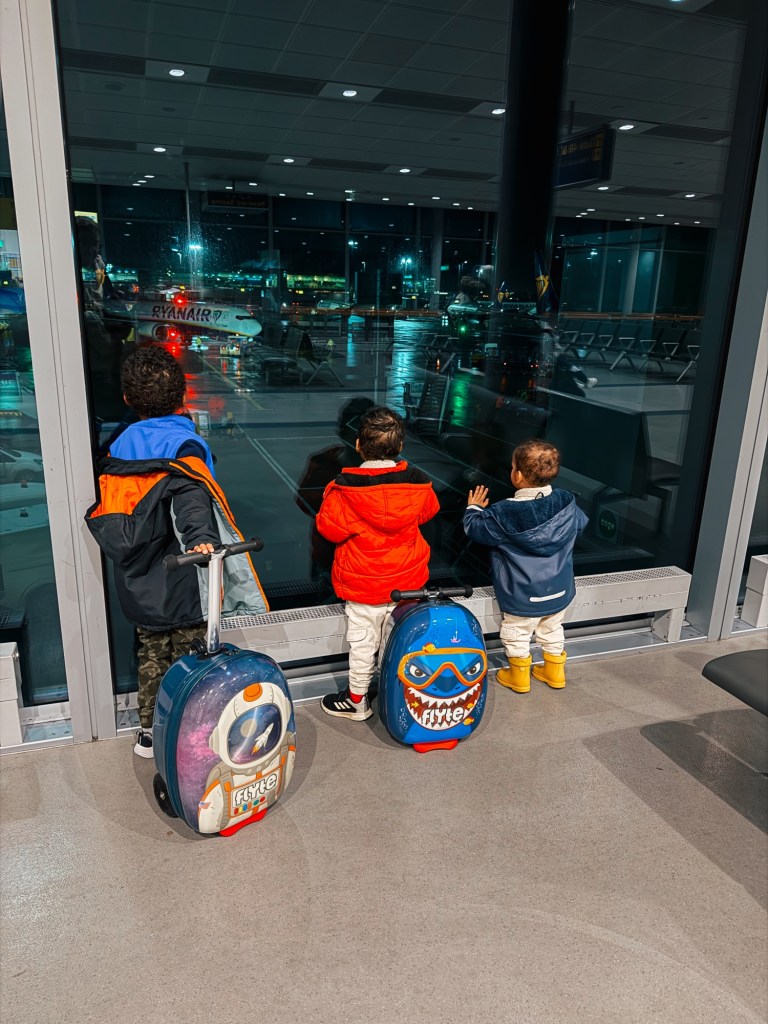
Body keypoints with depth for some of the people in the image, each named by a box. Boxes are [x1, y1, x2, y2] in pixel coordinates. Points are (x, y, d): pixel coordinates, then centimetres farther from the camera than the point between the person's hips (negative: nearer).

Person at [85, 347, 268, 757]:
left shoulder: (120, 449, 5)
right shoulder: (182, 446, -15)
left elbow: (101, 516, 10)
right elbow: (191, 498, -36)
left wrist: (124, 549, 16)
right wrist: (200, 537, -49)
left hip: (140, 588, 6)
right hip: (182, 585, -6)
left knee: (151, 656, 21)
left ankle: (148, 732, 34)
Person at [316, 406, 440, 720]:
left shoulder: (346, 488, -22)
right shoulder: (416, 482, -10)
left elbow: (329, 527, -15)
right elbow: (429, 511, 8)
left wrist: (331, 495, -3)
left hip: (362, 583, -3)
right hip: (407, 580, 4)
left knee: (362, 642, 13)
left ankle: (356, 701, 29)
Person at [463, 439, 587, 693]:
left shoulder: (504, 514, -25)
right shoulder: (567, 503, -13)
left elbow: (475, 529, -10)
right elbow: (581, 523, 9)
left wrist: (474, 508, 10)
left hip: (523, 597, -5)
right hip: (559, 591, 5)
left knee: (517, 636, 17)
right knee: (552, 632, 25)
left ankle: (519, 677, 34)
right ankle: (554, 673, 41)